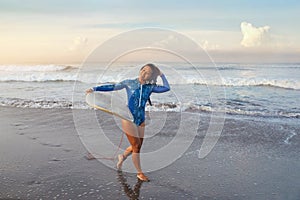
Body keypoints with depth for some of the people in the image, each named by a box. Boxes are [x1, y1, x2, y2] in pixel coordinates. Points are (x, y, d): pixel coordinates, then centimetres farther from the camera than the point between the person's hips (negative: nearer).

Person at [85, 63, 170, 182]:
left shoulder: (150, 87, 3)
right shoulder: (129, 83, -3)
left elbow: (166, 88, -5)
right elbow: (112, 87, 1)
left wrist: (161, 74, 0)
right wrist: (95, 89, -4)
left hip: (141, 120, 4)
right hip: (128, 119, -4)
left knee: (137, 147, 12)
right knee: (136, 146, -1)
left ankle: (123, 157, 45)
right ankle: (139, 173, 18)